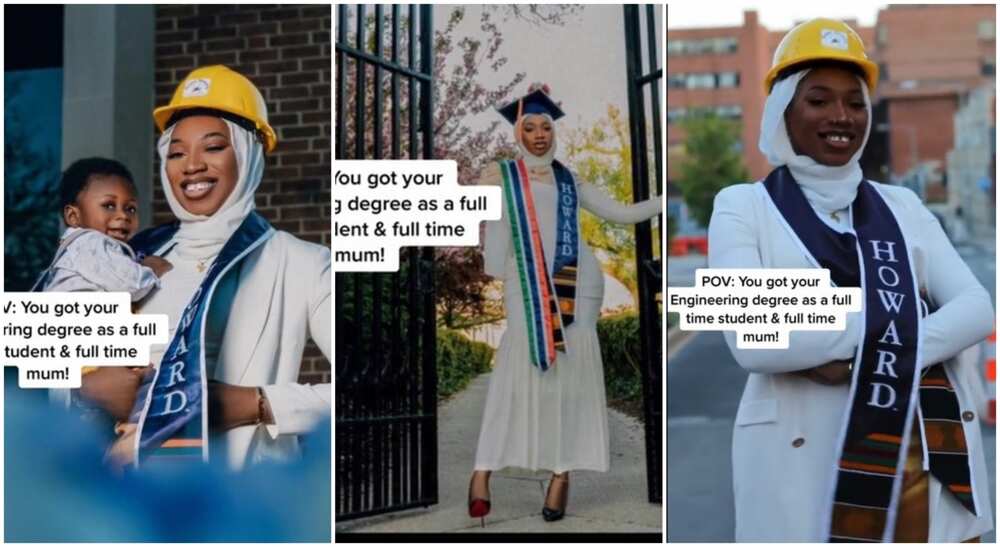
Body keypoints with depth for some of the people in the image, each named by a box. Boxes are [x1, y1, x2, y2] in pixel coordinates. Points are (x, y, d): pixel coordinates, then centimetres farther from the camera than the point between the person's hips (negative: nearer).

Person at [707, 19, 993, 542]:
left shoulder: (902, 205, 13)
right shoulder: (743, 206, 0)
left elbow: (976, 308, 0)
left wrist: (858, 358, -15)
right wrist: (896, 318, -10)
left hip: (925, 456, 4)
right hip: (806, 460, -4)